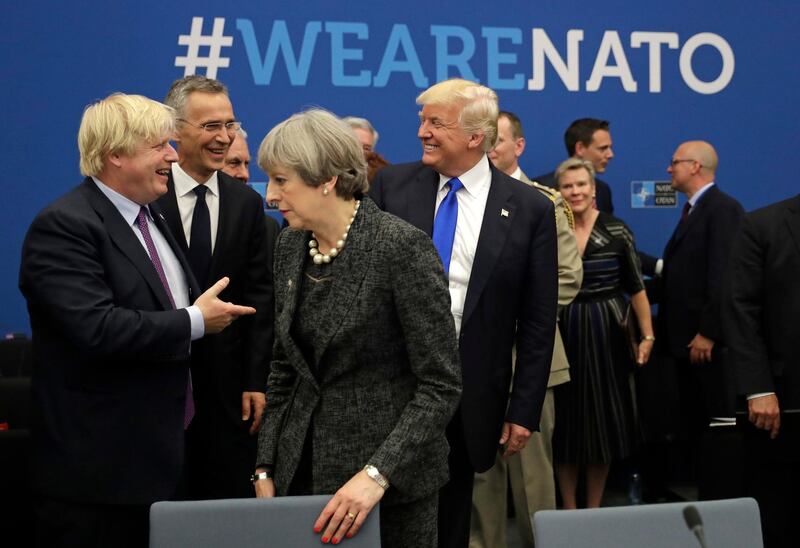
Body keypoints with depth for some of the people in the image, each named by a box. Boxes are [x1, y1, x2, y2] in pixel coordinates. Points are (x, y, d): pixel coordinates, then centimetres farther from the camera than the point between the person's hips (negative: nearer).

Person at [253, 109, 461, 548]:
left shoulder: (402, 247, -16)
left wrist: (376, 474, -24)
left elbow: (441, 385, -16)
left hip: (391, 479, -5)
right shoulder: (290, 246, 4)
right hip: (302, 469, 6)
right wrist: (266, 469, 6)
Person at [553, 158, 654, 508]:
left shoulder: (616, 230, -1)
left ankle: (594, 510, 21)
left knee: (603, 420, 7)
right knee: (566, 421, 5)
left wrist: (648, 336, -3)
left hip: (605, 335, 0)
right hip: (562, 335, 0)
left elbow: (636, 287, 1)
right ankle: (570, 511, 17)